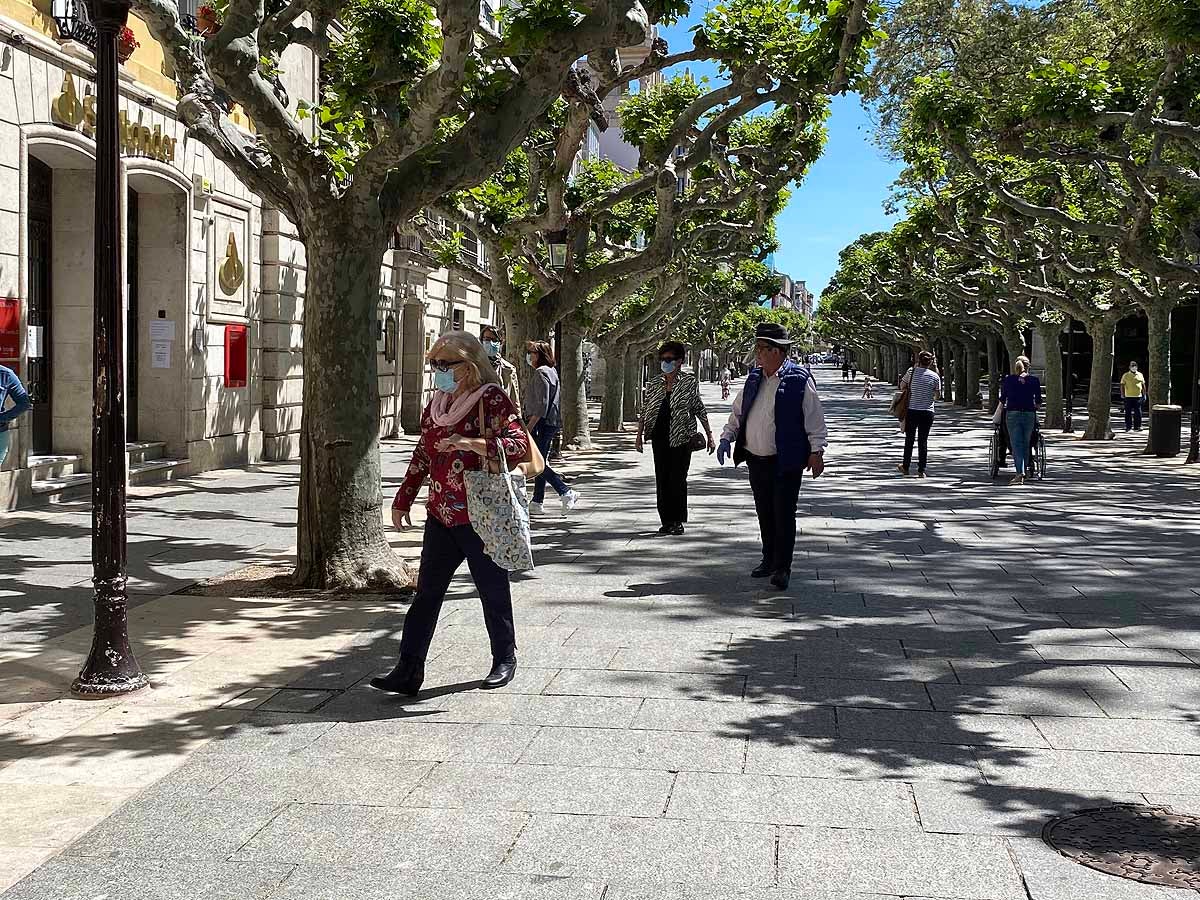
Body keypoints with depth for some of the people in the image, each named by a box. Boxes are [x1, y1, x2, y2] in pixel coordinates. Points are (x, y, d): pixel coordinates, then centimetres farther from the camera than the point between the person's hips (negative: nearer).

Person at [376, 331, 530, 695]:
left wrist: (470, 442, -32)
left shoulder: (492, 399, -10)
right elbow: (422, 454, 20)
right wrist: (403, 499, 19)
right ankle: (408, 671, 5)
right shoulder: (437, 402, 12)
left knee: (493, 590, 8)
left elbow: (518, 445, -21)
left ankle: (505, 660, 26)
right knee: (426, 592, 3)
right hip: (441, 514, 7)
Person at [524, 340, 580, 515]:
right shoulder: (551, 371, 17)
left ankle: (566, 493, -13)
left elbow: (541, 405, -21)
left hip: (541, 422, -10)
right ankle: (537, 502, 16)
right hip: (552, 422, 10)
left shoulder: (541, 373, -14)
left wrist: (529, 426, -22)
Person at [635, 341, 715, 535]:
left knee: (678, 479, -3)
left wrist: (709, 436, 2)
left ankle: (678, 521, 6)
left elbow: (699, 410, 3)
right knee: (661, 479, 4)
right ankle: (666, 521, 12)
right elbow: (645, 411, 12)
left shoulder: (689, 382, -1)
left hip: (682, 437, -3)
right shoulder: (653, 383, 7)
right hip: (660, 437, 3)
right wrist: (639, 436, 9)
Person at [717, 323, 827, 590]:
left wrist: (816, 451, -10)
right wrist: (727, 438, 5)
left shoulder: (799, 380, -9)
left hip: (786, 462, -6)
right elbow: (738, 412, 18)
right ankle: (769, 560, 27)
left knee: (784, 514, -3)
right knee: (764, 513, 14)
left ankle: (782, 568, 4)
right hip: (756, 459, 6)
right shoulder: (754, 378, 9)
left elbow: (815, 419, -7)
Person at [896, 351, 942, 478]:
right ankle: (921, 471, 4)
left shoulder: (911, 372, -5)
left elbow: (902, 385, 10)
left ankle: (906, 467, 21)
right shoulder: (935, 376, -4)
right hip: (927, 412, 0)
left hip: (912, 411, 0)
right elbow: (938, 395, 4)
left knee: (909, 440, 13)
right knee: (923, 441, 5)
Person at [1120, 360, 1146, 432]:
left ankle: (1137, 426, 6)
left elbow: (1143, 385, 16)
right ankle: (1128, 426, 8)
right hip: (1128, 397, -1)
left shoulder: (1140, 375, 11)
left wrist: (1144, 394, 11)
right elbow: (1122, 385, 5)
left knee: (1138, 413, 0)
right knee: (1128, 413, 1)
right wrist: (1122, 394, -4)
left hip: (1138, 396, 1)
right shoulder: (1125, 375, 5)